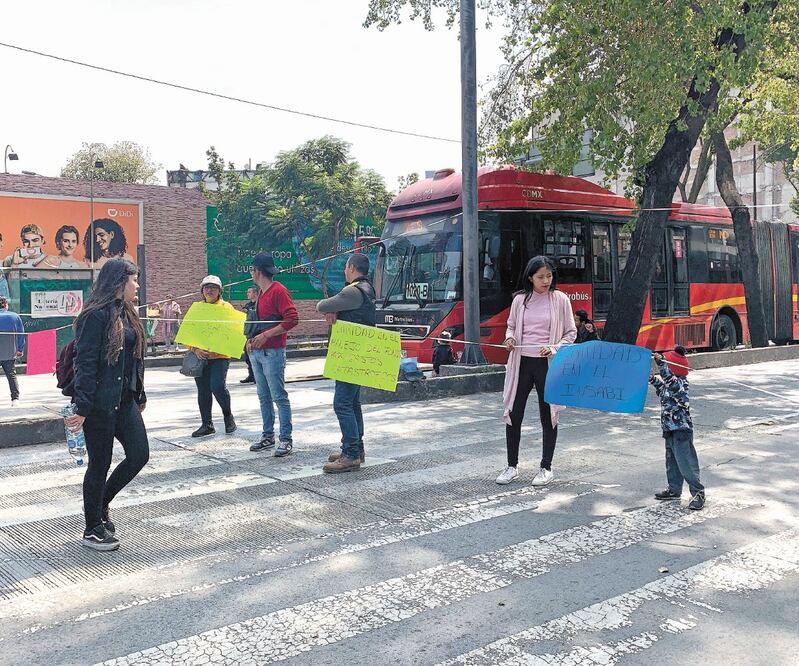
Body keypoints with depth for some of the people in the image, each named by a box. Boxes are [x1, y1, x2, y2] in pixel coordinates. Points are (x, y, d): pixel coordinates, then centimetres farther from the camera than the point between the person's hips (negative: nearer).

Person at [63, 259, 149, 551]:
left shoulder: (126, 314, 12)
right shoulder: (96, 316, -14)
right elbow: (85, 363, -18)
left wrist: (139, 396, 22)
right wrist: (82, 407, -21)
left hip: (124, 401, 8)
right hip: (100, 403, -8)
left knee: (139, 455, 6)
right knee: (100, 464, 3)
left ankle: (101, 504, 28)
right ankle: (92, 531, 19)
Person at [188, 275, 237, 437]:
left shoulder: (226, 307, 3)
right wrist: (195, 348, -10)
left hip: (219, 355, -4)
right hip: (200, 357, 4)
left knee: (217, 386, -16)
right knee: (203, 391, 8)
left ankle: (228, 415, 10)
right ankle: (207, 425, 20)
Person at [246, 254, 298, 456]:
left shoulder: (279, 291, -12)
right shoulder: (260, 293, 17)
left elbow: (292, 319, -20)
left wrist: (265, 335, -21)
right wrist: (251, 339, 13)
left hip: (273, 352, -9)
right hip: (256, 352, 9)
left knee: (279, 397, -6)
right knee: (264, 397, 13)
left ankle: (286, 439, -1)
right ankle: (268, 436, 21)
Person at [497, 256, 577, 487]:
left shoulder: (560, 299, -1)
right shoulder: (520, 299, 5)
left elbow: (571, 333, 3)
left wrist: (554, 348, -14)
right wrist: (509, 338, -3)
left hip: (547, 364, -2)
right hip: (521, 362, 2)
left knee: (548, 416, 6)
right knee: (513, 414, 3)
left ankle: (546, 468, 21)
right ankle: (512, 466, 18)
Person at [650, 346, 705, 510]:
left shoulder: (679, 383, -19)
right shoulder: (672, 382, 10)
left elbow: (668, 377, -40)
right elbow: (664, 393, 27)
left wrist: (660, 362, -46)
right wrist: (656, 382, 14)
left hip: (681, 430, -10)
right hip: (671, 429, 10)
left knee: (686, 463, -6)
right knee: (672, 461, 19)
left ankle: (698, 493, 3)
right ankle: (674, 490, 30)